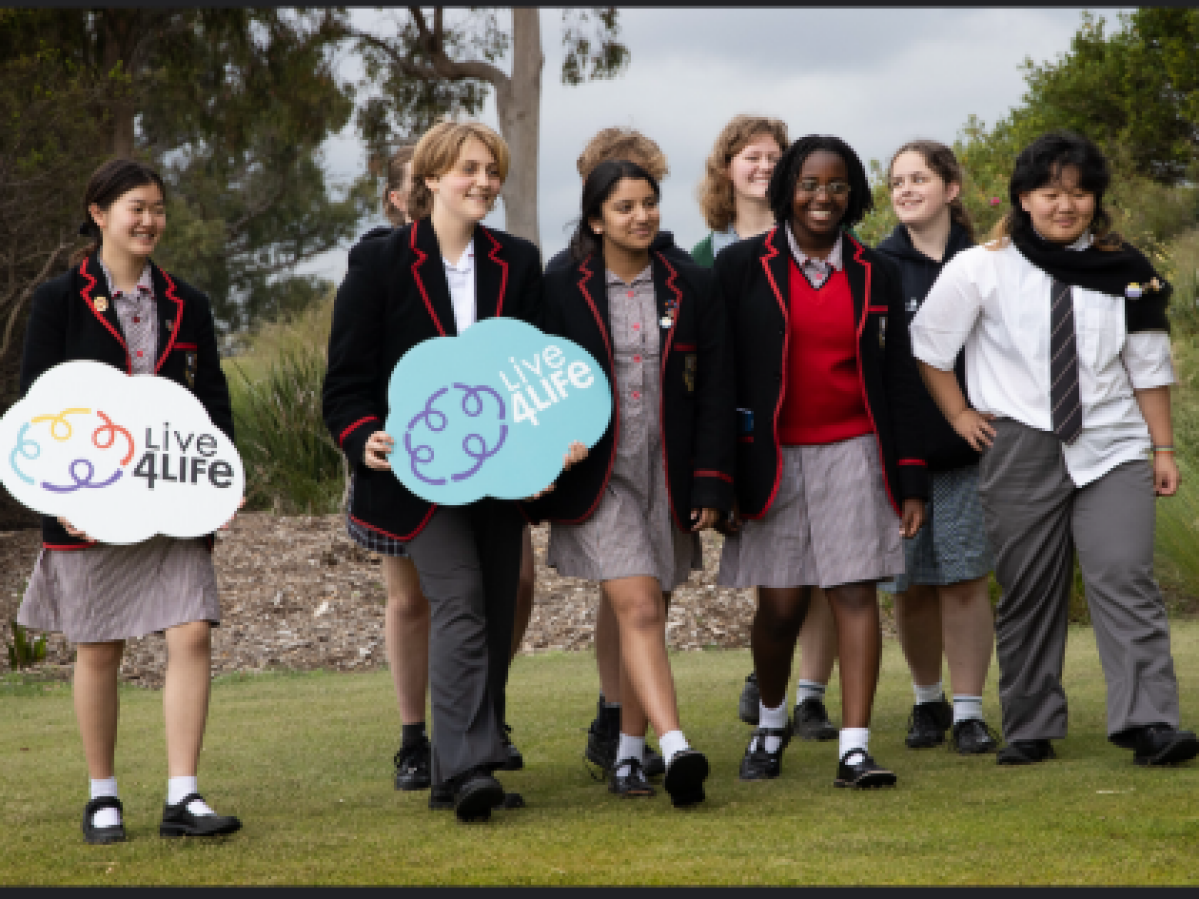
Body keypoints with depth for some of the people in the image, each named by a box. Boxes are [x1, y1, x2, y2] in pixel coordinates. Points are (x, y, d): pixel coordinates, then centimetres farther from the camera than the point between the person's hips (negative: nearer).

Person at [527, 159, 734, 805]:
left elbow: (716, 389, 5)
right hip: (598, 477, -3)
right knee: (638, 609, -16)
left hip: (668, 476, 3)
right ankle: (676, 749, -28)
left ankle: (628, 757, 17)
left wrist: (712, 485, -2)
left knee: (646, 617, 8)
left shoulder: (691, 288, 6)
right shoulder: (563, 291, 0)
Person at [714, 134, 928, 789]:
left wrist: (911, 480, 3)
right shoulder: (742, 265, 1)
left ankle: (854, 748, -8)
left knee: (855, 594, -7)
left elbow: (900, 381, 9)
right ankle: (771, 723, 28)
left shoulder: (875, 275, 7)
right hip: (771, 459, -1)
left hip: (854, 454, 1)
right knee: (781, 605, 1)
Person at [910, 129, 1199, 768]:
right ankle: (1029, 730, 14)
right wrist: (960, 415, 3)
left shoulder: (1125, 271, 4)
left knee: (1125, 581, -12)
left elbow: (1148, 366, 10)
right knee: (1027, 593, 5)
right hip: (1020, 450, 0)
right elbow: (926, 347, 6)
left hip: (1111, 448, 0)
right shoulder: (981, 269, -1)